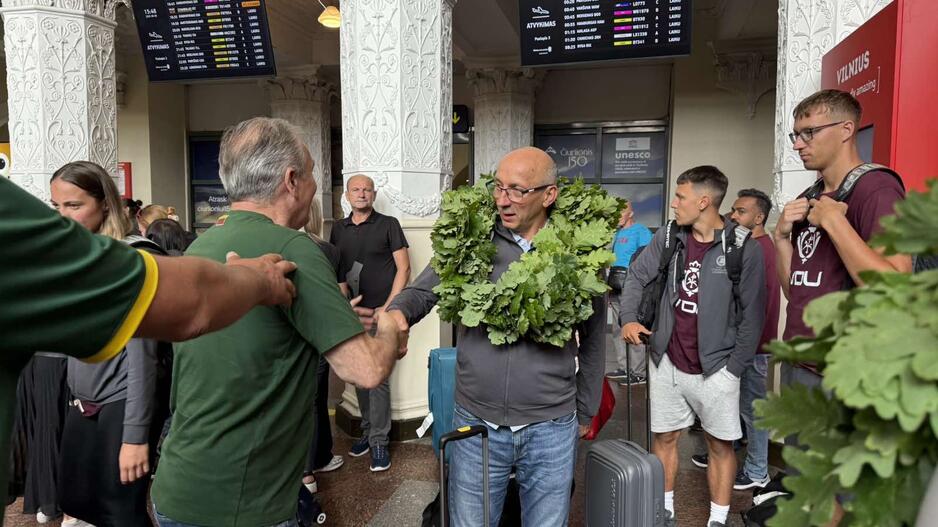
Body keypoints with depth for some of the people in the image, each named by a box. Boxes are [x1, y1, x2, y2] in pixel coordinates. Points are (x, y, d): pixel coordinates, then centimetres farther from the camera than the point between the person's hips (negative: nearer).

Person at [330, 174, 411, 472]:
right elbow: (335, 271, 17)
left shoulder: (388, 224, 0)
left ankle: (379, 442, 4)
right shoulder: (339, 229, 12)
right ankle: (368, 431, 25)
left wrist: (388, 307, -10)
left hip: (380, 313, -4)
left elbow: (403, 268, -3)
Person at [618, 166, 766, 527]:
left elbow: (752, 315, -7)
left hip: (715, 368, -3)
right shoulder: (667, 238, 0)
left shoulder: (744, 248, -11)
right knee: (664, 438, 14)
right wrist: (628, 318, -10)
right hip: (666, 361, 4)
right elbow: (637, 277, 7)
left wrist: (734, 367, -8)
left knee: (720, 445, 10)